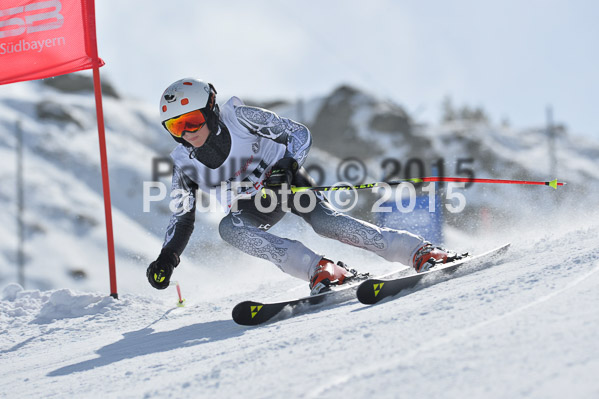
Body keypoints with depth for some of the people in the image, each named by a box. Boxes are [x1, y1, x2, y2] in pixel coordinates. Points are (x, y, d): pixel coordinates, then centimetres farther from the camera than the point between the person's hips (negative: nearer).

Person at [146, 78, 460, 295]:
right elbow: (183, 217, 2)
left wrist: (287, 166, -29)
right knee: (228, 228, -30)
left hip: (286, 179, -3)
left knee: (324, 221, -30)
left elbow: (300, 134, -12)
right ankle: (316, 268, -40)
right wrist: (167, 258, -11)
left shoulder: (240, 118, -20)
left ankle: (418, 251, -31)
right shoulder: (184, 164, -10)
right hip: (252, 209, 3)